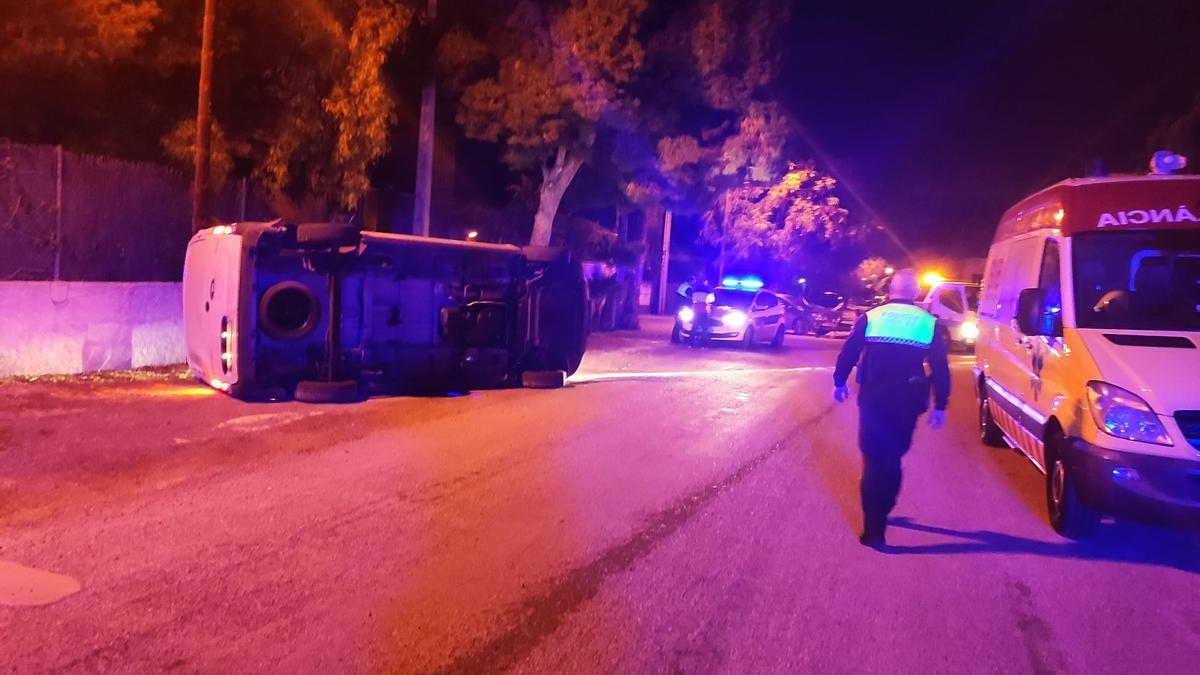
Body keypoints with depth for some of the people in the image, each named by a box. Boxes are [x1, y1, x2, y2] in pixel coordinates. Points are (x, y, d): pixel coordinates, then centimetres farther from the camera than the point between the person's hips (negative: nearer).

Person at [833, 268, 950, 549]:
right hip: (906, 403, 1)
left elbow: (848, 352, 1)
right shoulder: (929, 322, 2)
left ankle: (873, 528, 1)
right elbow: (940, 368, 1)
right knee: (892, 460, 16)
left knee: (873, 460, 5)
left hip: (873, 399, -1)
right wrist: (940, 405, 6)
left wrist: (839, 382, 14)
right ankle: (879, 519, 27)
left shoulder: (871, 317, 0)